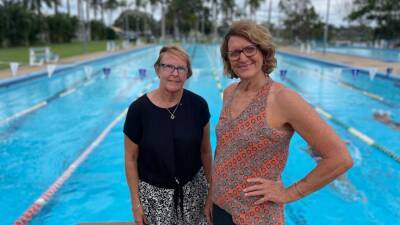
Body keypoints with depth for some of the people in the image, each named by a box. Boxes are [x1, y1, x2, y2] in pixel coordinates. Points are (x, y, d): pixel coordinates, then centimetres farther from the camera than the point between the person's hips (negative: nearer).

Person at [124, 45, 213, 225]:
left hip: (194, 190, 2)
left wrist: (211, 192, 4)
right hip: (153, 194, -1)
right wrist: (136, 202, -3)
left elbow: (205, 151, 0)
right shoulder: (139, 109, -15)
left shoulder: (198, 105, -10)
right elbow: (131, 159, -5)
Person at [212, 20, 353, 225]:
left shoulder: (282, 98, -20)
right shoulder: (229, 93, -1)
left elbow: (340, 159, -20)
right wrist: (213, 188, 8)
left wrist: (289, 194, -14)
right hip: (219, 206, 6)